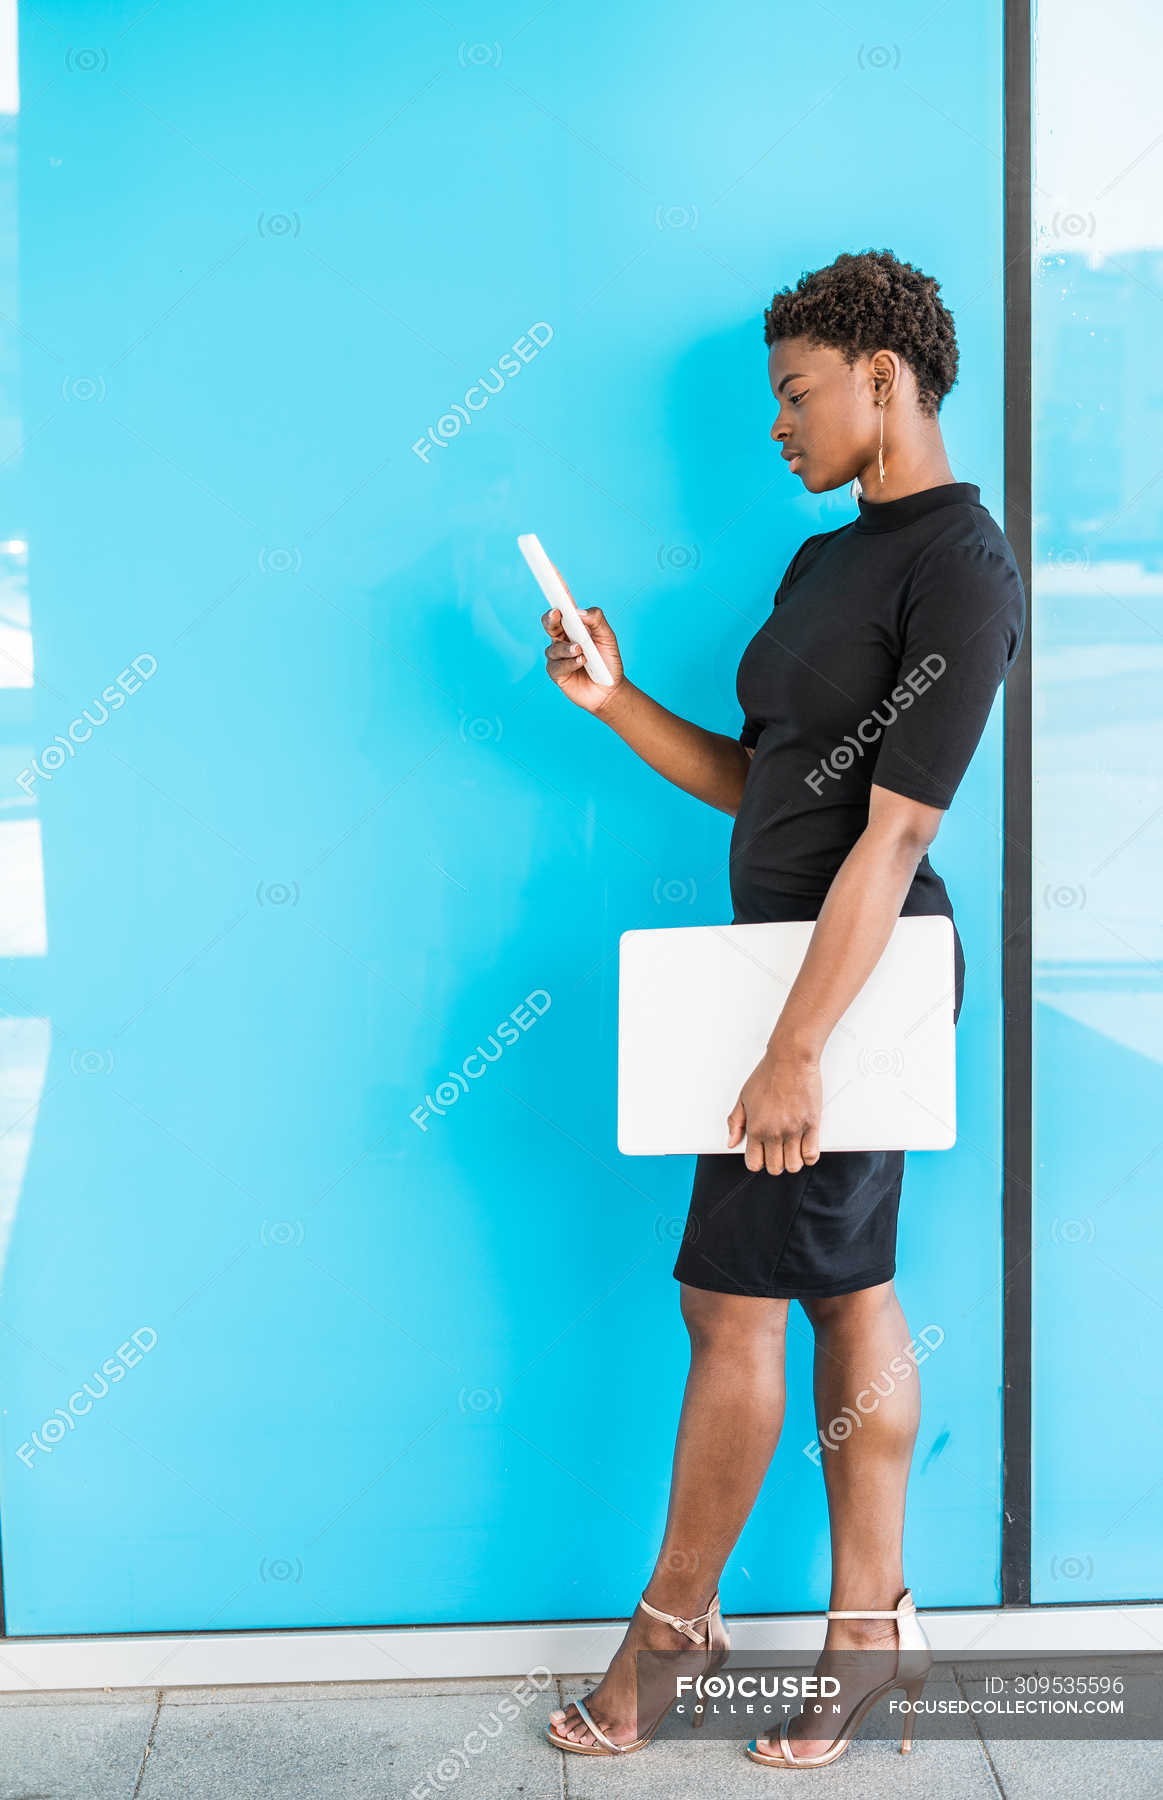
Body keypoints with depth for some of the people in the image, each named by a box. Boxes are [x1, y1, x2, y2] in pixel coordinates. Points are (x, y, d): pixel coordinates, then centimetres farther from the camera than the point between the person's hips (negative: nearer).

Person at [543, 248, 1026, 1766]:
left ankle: (673, 1622, 17)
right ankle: (873, 1624, 23)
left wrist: (795, 1050, -23)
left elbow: (895, 832, -21)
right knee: (850, 1290, 12)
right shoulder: (830, 560, 14)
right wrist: (613, 701, 2)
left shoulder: (963, 569, -15)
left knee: (734, 1301, 0)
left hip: (861, 971, -9)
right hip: (801, 952, 9)